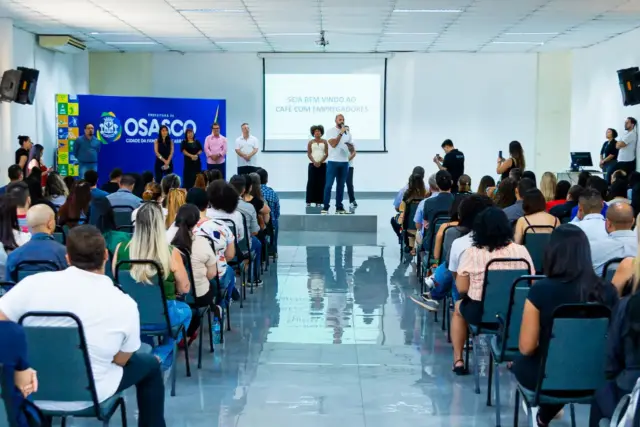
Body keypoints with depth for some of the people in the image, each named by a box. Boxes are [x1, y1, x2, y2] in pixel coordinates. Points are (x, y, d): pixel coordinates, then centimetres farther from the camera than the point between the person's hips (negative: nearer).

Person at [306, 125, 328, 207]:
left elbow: (326, 154, 2)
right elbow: (309, 154, 2)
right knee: (311, 183, -5)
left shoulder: (324, 142, 7)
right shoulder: (310, 142, 7)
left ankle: (318, 201, 1)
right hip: (313, 164, -1)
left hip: (322, 164, 1)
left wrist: (320, 162, -10)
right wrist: (314, 162, -13)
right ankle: (309, 201, -3)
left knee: (321, 183, -2)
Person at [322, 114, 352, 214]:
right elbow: (333, 144, -15)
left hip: (344, 162, 5)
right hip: (333, 161, -5)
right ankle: (325, 207, -4)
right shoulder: (330, 131, -2)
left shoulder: (347, 132, 13)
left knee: (341, 185, 7)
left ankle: (339, 207, 10)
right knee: (329, 185, -6)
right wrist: (341, 133, -19)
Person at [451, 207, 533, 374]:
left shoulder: (471, 253, -9)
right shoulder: (521, 251, -4)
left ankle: (458, 360, 31)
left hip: (479, 312, -2)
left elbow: (462, 288, -6)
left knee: (459, 307, 33)